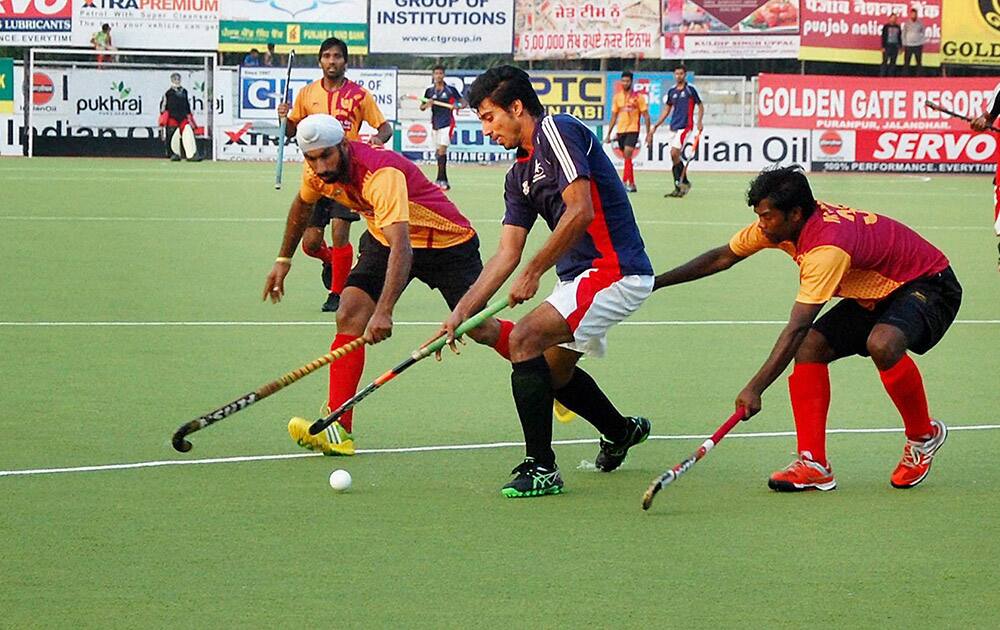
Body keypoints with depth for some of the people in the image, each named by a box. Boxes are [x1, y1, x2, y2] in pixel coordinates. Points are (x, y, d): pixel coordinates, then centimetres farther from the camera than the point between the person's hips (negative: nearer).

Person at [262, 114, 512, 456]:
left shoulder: (382, 173, -39)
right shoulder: (317, 171, -15)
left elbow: (401, 246, -49)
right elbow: (303, 205, 12)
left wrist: (384, 312, -58)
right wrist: (284, 259, 17)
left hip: (448, 241, -6)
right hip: (383, 239, 6)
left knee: (480, 329, -3)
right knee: (349, 315, -16)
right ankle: (338, 430, -22)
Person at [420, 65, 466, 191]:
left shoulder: (451, 90, -2)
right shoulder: (429, 91, 7)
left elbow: (463, 102, 3)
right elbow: (422, 108, 11)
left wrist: (458, 106, -19)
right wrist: (427, 105, -11)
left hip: (447, 123, -5)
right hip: (435, 123, 5)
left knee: (442, 150, -16)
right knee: (439, 152, 8)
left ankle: (440, 180, -18)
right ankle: (444, 181, 14)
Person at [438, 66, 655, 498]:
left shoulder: (558, 131, -12)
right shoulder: (519, 176, 15)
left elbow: (580, 212, -22)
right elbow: (506, 254, 13)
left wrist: (533, 272, -17)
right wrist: (461, 312, 4)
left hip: (615, 270, -10)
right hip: (582, 275, 10)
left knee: (525, 338, -22)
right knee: (554, 369, 24)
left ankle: (541, 468, -18)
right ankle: (621, 432, 49)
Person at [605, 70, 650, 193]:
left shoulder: (638, 97, -3)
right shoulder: (617, 97, 9)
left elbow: (646, 116, 0)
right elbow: (614, 117, 14)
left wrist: (648, 133, -5)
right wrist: (608, 134, 12)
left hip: (632, 130, -5)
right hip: (620, 131, 5)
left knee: (627, 155, -19)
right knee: (626, 158, 9)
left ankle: (625, 182, -24)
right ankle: (632, 184, 15)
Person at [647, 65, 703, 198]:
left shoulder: (690, 89, -2)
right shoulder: (671, 91, 13)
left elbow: (700, 106, 4)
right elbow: (666, 110, 19)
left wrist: (699, 122, -10)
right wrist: (655, 126, 15)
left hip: (685, 126, -6)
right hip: (673, 127, 6)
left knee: (674, 154, -17)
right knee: (674, 157, 3)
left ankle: (684, 182, -7)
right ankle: (679, 187, 8)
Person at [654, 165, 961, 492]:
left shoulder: (827, 248, -36)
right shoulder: (778, 224, -9)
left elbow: (796, 329, -40)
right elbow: (723, 257, 8)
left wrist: (755, 389, -43)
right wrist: (655, 282, 7)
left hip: (927, 285, -9)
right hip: (873, 294, 9)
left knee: (882, 344, -37)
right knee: (810, 349, -10)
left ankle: (923, 435, -11)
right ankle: (813, 464, -11)